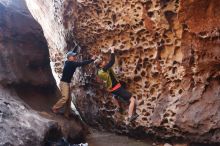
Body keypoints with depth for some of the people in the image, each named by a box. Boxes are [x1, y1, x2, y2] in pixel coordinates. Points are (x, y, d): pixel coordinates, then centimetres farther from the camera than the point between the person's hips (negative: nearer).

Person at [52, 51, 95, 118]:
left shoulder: (70, 64, 10)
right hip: (64, 83, -10)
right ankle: (55, 109, 2)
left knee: (69, 98, 6)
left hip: (67, 83, 10)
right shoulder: (70, 63, -17)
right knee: (65, 97, -14)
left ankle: (67, 113, 11)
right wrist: (91, 60, -17)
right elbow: (81, 64, -21)